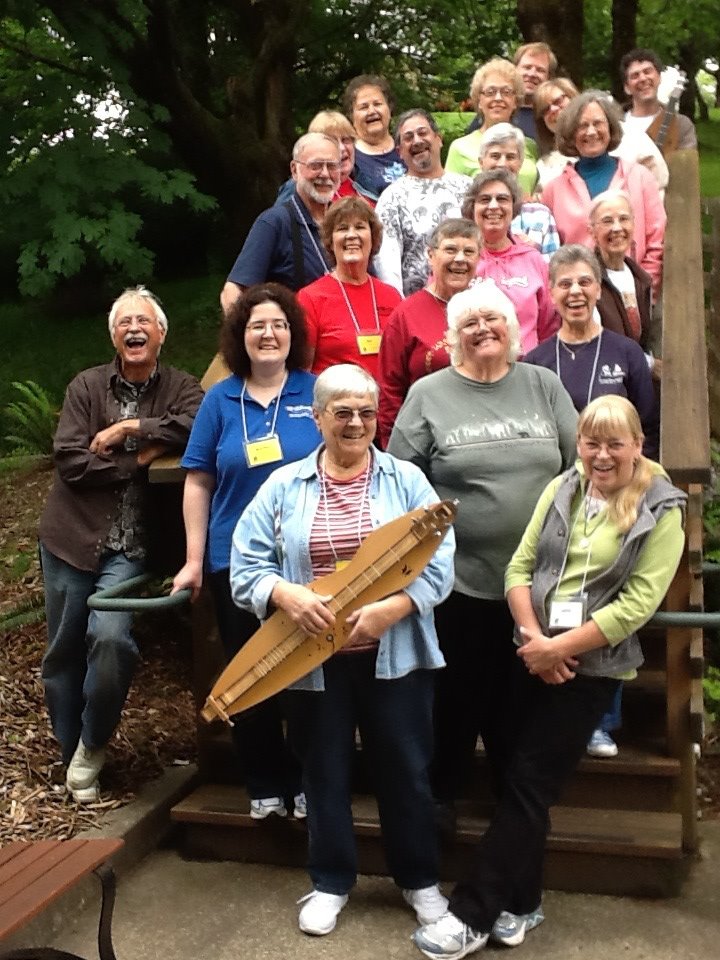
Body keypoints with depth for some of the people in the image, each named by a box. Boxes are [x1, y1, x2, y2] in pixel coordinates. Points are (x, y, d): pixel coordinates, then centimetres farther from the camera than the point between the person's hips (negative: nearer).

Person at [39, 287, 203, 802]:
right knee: (63, 652, 9)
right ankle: (70, 754, 32)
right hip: (71, 538, 2)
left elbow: (200, 425, -21)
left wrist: (129, 427, -18)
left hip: (129, 546, -2)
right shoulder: (86, 386, 2)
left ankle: (92, 748, 7)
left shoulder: (180, 388, 2)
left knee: (111, 637, -20)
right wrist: (140, 459, -11)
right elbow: (70, 462, -8)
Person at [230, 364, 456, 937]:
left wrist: (388, 610, -20)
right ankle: (330, 882, 33)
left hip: (394, 655, 0)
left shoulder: (406, 480, -1)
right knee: (325, 773, 14)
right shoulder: (284, 486, 2)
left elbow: (439, 566, -7)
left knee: (406, 770, 11)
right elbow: (246, 567, -2)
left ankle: (420, 879, 32)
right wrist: (288, 595, -21)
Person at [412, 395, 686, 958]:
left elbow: (637, 604, -13)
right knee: (527, 782, 8)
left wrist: (558, 648, -16)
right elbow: (519, 567, 3)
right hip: (534, 658, 4)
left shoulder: (661, 511, -6)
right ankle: (520, 904, 25)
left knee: (528, 783, -3)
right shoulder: (561, 489, 6)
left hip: (592, 669, -4)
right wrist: (532, 638, -12)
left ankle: (472, 915, 4)